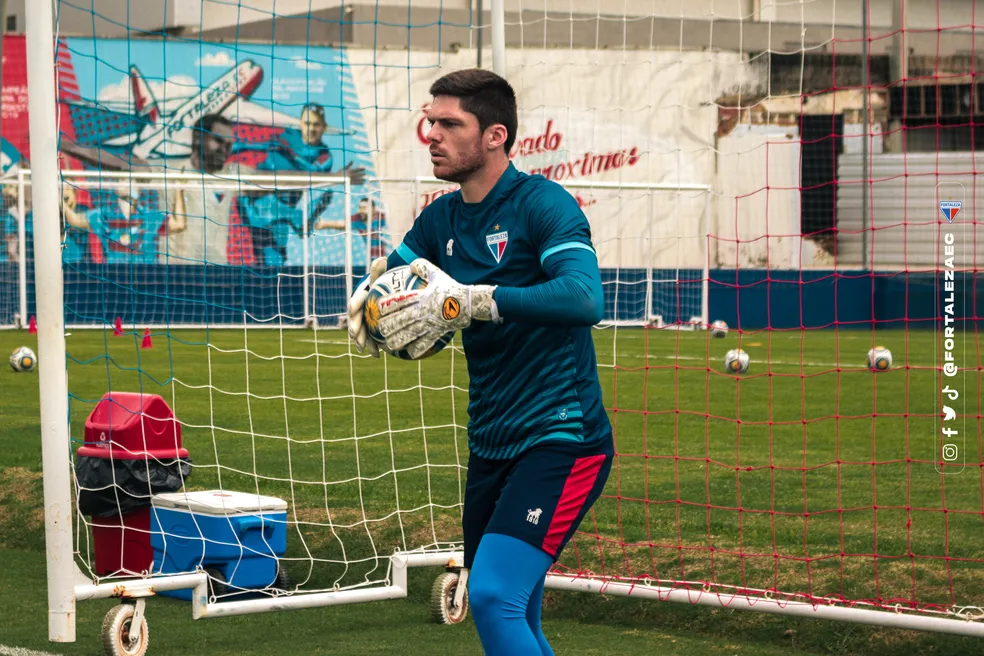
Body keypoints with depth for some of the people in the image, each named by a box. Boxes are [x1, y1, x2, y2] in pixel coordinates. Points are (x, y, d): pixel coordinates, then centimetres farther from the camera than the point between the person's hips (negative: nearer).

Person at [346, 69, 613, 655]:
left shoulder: (542, 203, -13)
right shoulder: (440, 220, 10)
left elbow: (584, 298, -29)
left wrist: (467, 301, -35)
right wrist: (369, 296, -12)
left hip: (561, 438, -8)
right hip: (491, 447, 8)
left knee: (493, 595, -21)